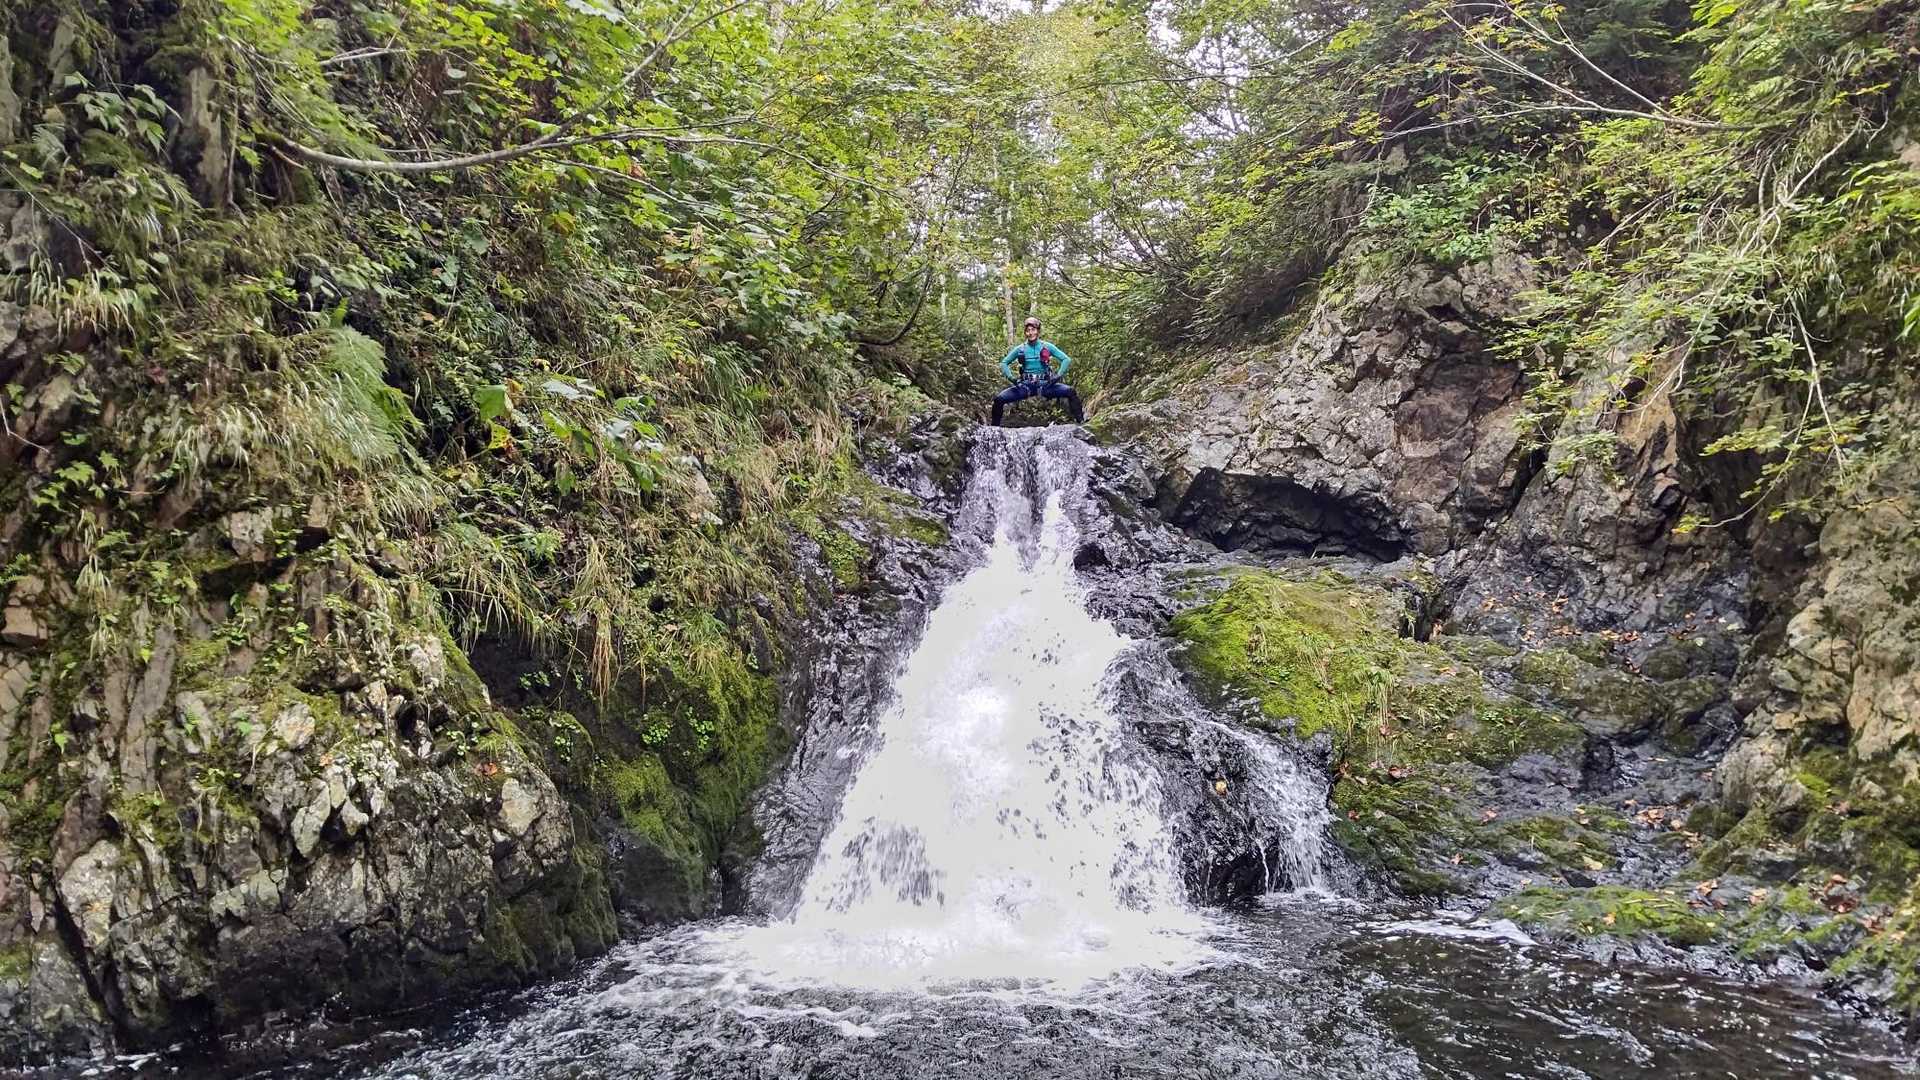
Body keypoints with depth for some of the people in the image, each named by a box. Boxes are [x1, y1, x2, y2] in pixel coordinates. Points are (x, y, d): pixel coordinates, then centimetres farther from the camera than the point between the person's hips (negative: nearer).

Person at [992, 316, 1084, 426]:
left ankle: (1080, 421, -20)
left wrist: (1058, 375, -10)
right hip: (1025, 386, 1)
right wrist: (1011, 377, -3)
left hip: (1045, 385, -1)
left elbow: (1067, 359, 2)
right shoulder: (1020, 349, 5)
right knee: (999, 399, -17)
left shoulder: (1047, 347, 2)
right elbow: (1004, 363, 13)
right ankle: (994, 427, -1)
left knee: (1070, 392, -24)